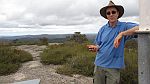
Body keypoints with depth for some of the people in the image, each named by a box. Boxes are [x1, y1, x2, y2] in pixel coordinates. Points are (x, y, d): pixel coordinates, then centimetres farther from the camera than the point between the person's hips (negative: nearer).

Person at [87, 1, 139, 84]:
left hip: (113, 66, -3)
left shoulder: (124, 26, -6)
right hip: (99, 64, 3)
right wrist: (95, 48, -12)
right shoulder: (103, 29, 4)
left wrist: (121, 33, -30)